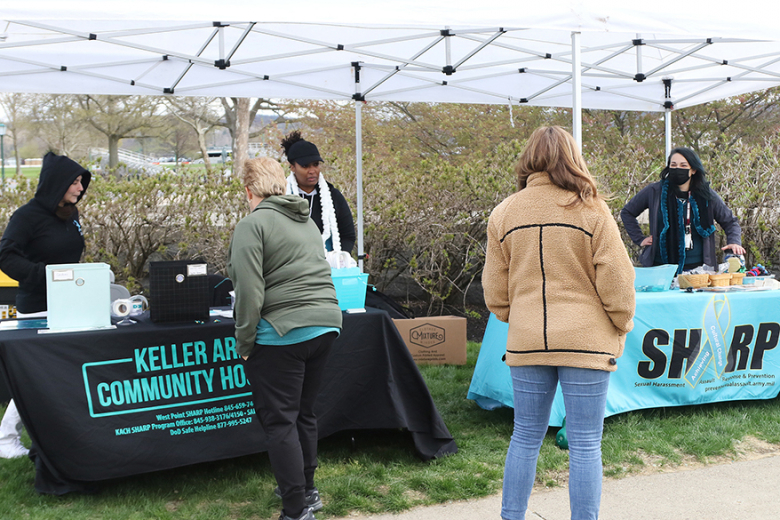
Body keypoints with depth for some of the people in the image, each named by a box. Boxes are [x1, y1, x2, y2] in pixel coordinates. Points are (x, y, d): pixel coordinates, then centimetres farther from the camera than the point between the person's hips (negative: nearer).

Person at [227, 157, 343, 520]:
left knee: (280, 421, 0)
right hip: (325, 324, 8)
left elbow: (249, 292, -16)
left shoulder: (252, 225, -9)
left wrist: (244, 344, -10)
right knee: (303, 413, 20)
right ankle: (306, 490, 33)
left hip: (283, 333, -8)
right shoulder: (306, 221, 16)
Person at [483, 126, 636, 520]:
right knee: (585, 446, 4)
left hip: (525, 342, 3)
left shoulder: (503, 213, 3)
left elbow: (495, 290, 7)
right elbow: (616, 281, -5)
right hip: (586, 340, -3)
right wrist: (621, 327, 10)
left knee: (525, 437, 15)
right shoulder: (590, 210, -6)